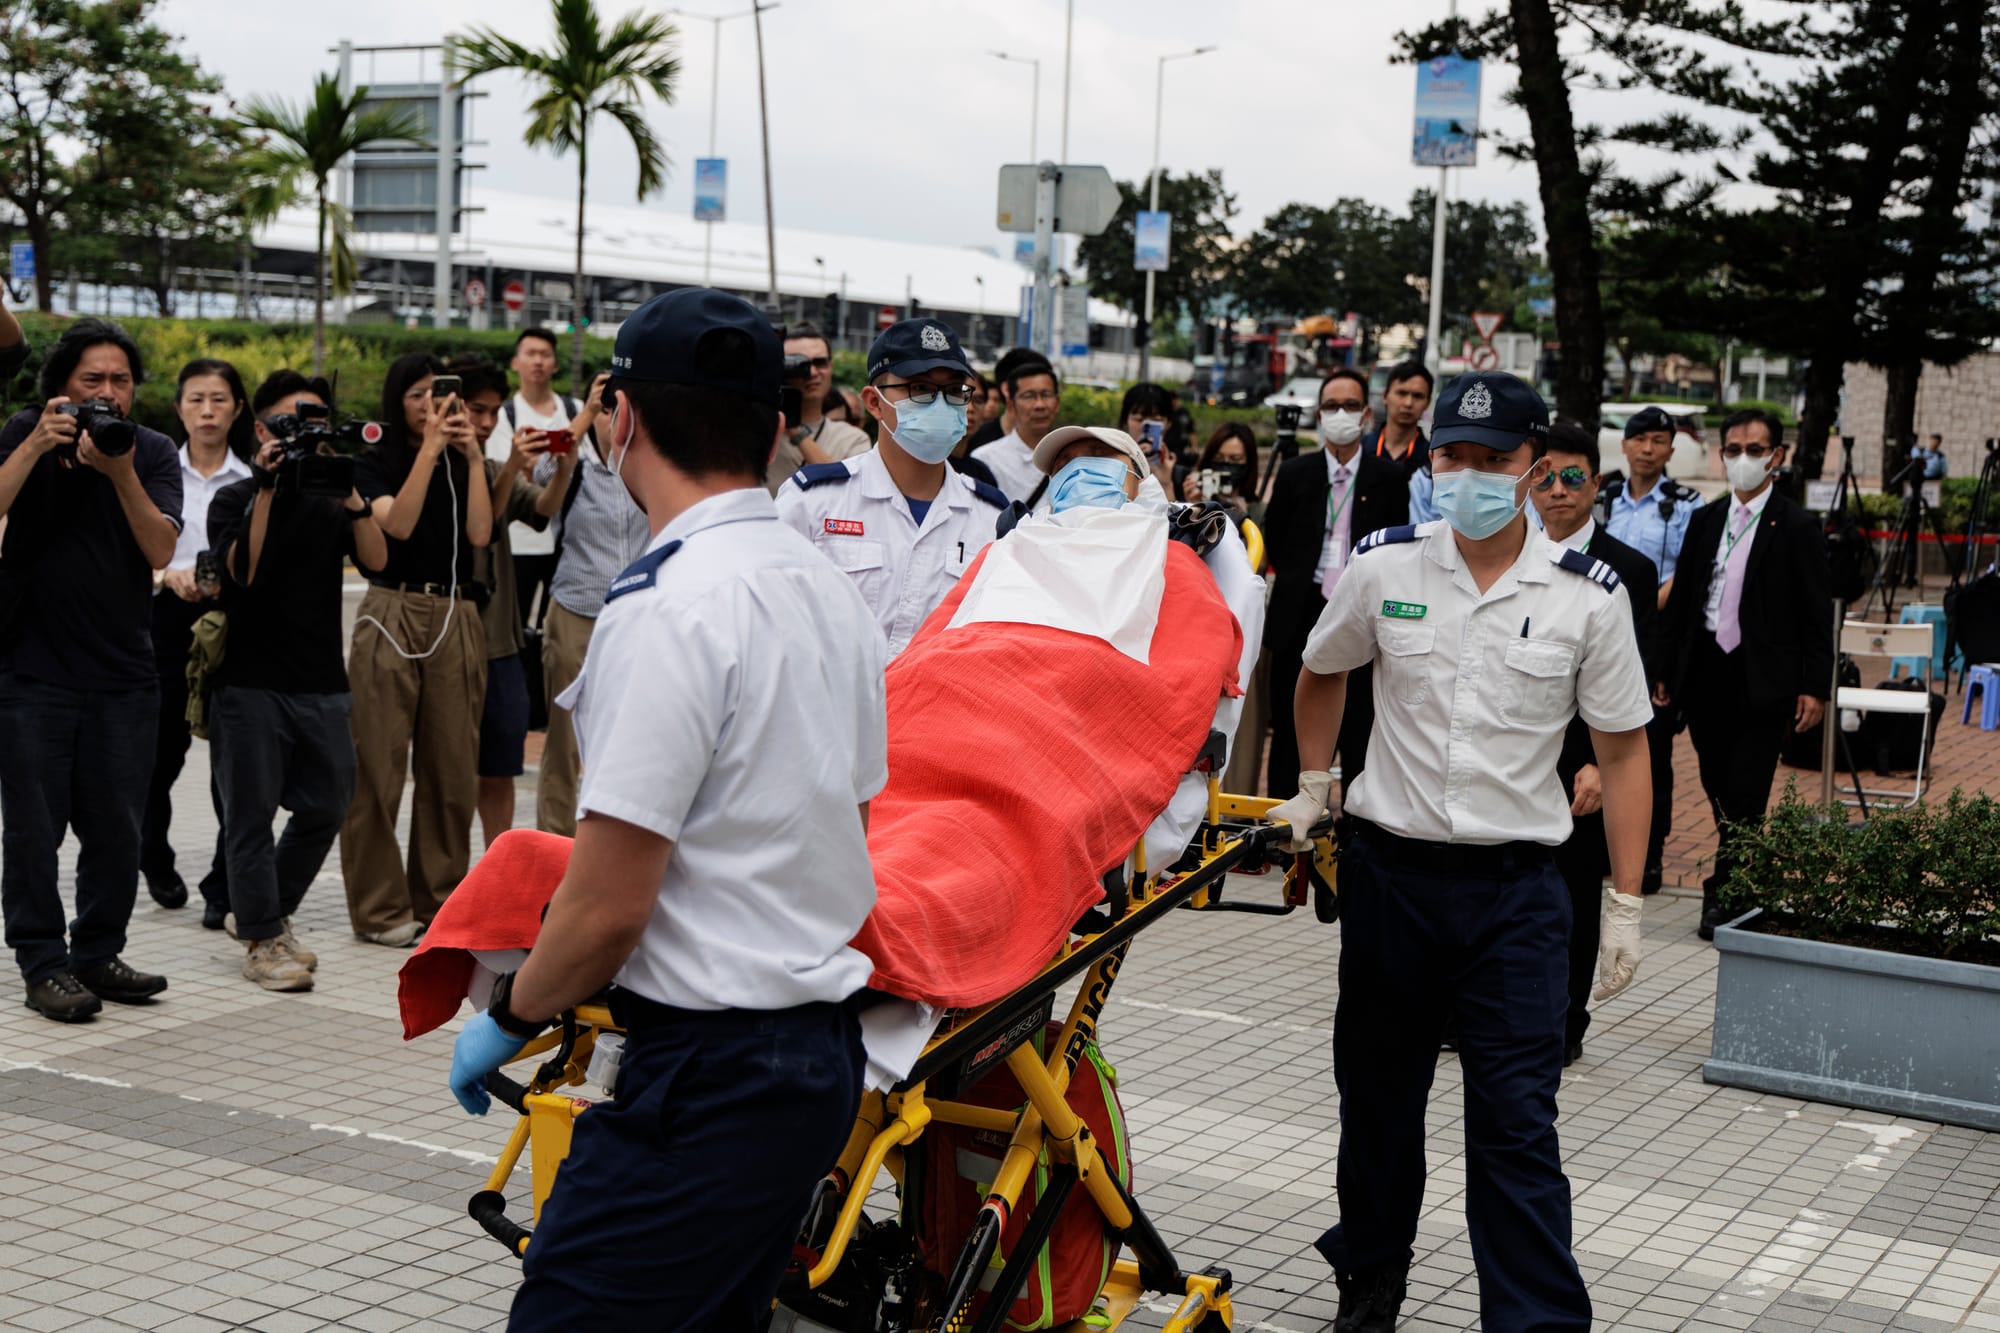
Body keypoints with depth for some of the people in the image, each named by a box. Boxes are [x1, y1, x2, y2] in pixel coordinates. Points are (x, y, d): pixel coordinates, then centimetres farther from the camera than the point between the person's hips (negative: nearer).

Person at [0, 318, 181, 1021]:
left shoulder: (153, 451, 3)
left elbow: (160, 550, -11)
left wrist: (120, 472, -21)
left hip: (123, 672, 2)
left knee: (116, 830, 7)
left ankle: (99, 955, 20)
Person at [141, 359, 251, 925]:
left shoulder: (252, 481, 3)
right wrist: (170, 576, -16)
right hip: (168, 619, 1)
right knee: (162, 748, 7)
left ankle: (225, 887, 3)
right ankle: (154, 857, 34)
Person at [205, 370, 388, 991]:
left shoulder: (329, 503, 11)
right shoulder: (234, 500, 2)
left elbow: (375, 560, -5)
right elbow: (242, 570, -16)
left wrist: (349, 491, -15)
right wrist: (266, 490, -17)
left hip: (323, 683, 4)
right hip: (251, 680, -4)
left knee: (324, 809, 10)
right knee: (252, 814, -1)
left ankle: (262, 912, 28)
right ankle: (262, 940, 8)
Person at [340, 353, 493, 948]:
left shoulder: (463, 463, 14)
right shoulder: (374, 462, 7)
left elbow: (479, 534, -2)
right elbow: (397, 524, -11)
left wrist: (472, 455, -3)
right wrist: (429, 449, -12)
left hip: (457, 619, 3)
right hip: (391, 613, -3)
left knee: (452, 765, 3)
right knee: (379, 763, -3)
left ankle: (439, 900, 13)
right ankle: (380, 908, 3)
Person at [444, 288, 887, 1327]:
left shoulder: (670, 608, -17)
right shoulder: (834, 592, 11)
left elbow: (609, 904, -17)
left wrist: (511, 1016, 0)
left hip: (709, 1073, -9)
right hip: (822, 1046, 9)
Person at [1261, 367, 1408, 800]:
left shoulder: (1388, 477, 2)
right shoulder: (1294, 473, 5)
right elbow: (1273, 545, 9)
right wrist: (1301, 582, 4)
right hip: (1300, 618, 1)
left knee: (1359, 731, 3)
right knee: (1289, 728, 7)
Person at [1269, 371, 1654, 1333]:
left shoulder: (1586, 596, -6)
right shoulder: (1382, 568, -2)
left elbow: (1623, 751, 1)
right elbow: (1321, 674, 18)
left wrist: (1625, 905, -1)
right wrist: (1314, 786, 14)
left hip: (1516, 891, -2)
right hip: (1389, 872, 2)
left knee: (1517, 1125, -4)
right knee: (1377, 1099, 16)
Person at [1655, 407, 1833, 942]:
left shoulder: (1797, 528, -3)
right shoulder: (1704, 521, 12)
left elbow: (1817, 616, -4)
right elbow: (1681, 599, 14)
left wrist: (1814, 687, -10)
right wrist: (1665, 670, 10)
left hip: (1764, 682, -5)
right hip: (1706, 674, 5)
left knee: (1744, 795, -7)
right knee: (1720, 792, 11)